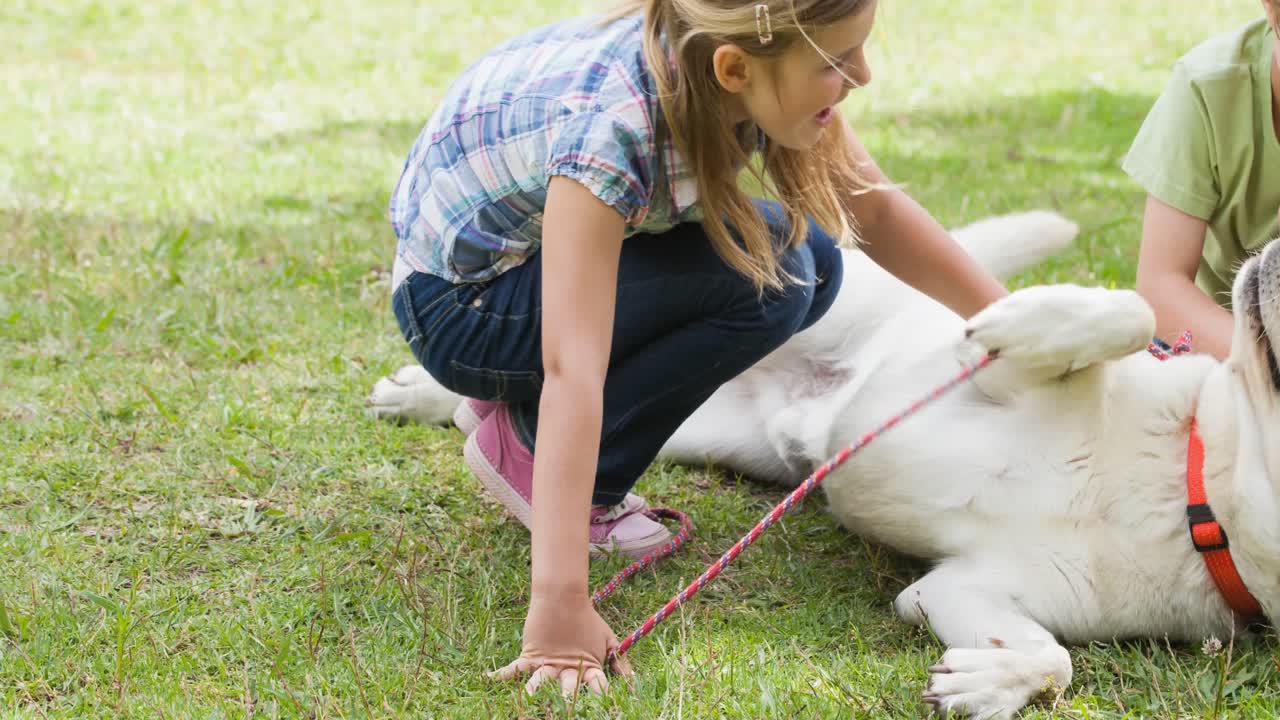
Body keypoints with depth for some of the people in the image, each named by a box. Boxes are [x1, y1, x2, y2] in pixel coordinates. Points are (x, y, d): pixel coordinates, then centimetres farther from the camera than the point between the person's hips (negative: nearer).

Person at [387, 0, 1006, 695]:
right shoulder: (608, 129, -38)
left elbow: (876, 209, -2)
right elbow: (571, 372, -43)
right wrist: (559, 602, -47)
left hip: (538, 246, 8)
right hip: (458, 307, -8)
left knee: (809, 261, -5)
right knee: (765, 278, -24)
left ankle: (519, 405, 4)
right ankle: (525, 446, -8)